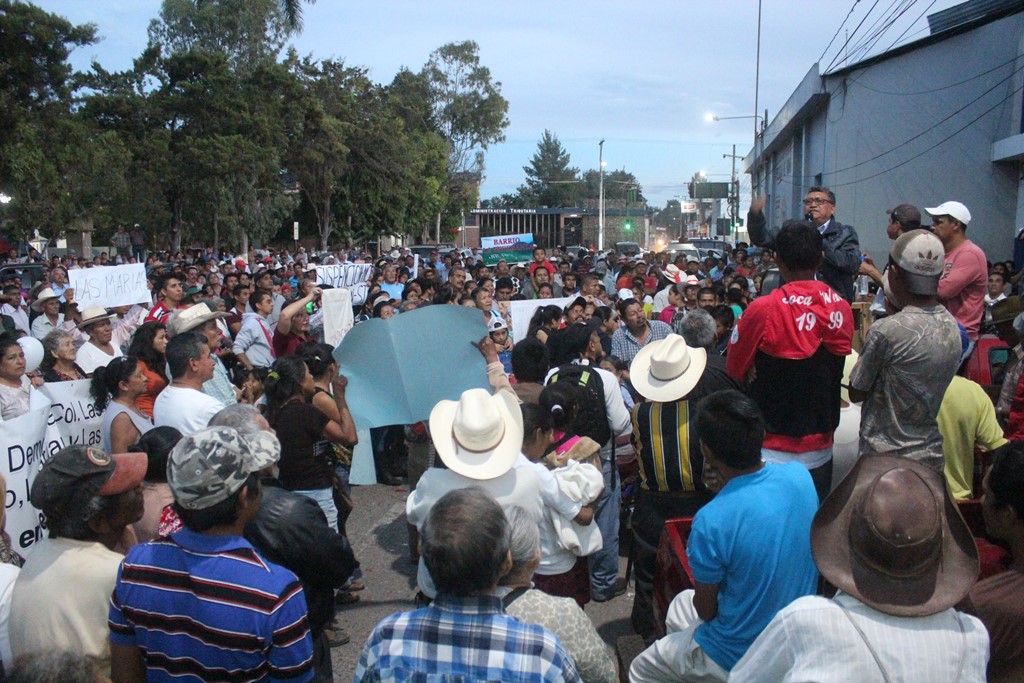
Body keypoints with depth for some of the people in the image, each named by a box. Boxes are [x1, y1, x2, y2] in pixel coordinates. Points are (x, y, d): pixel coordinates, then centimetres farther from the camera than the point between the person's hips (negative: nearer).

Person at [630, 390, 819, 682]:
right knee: (680, 605, 30)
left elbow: (706, 609, -17)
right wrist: (727, 488, -9)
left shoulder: (712, 521, -34)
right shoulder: (799, 475, -16)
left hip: (739, 657, -6)